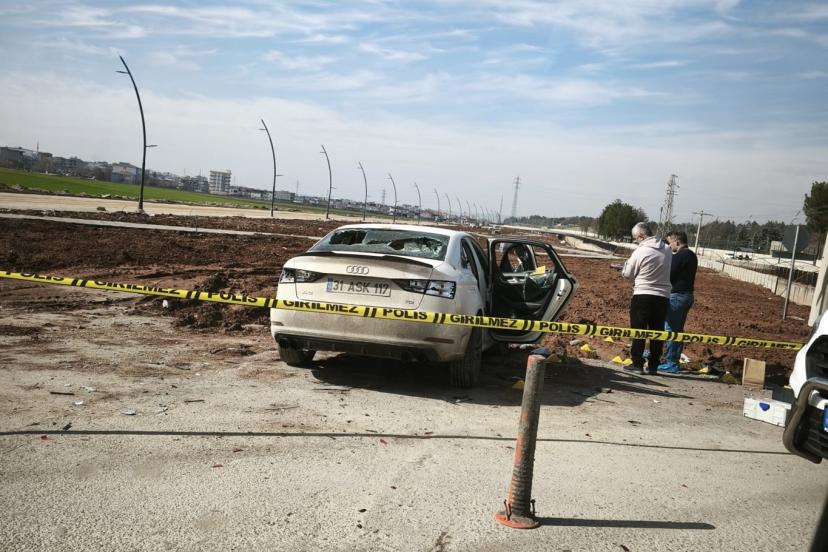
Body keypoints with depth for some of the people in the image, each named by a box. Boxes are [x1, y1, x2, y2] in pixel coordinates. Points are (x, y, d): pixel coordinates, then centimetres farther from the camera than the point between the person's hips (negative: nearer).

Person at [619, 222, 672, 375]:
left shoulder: (640, 251, -13)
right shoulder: (667, 250, 2)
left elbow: (627, 274, -4)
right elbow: (668, 271, 13)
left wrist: (627, 264, 15)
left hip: (642, 296, -5)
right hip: (663, 297, 5)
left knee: (638, 330, 4)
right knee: (657, 332, 10)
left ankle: (637, 364, 4)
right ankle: (653, 365, 16)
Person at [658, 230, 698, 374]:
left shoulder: (679, 256, -16)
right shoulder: (692, 255, 13)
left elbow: (668, 275, -18)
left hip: (677, 296, -10)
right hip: (687, 295, 10)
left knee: (670, 329, -4)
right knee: (678, 329, 15)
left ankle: (671, 363, -2)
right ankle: (674, 361, 21)